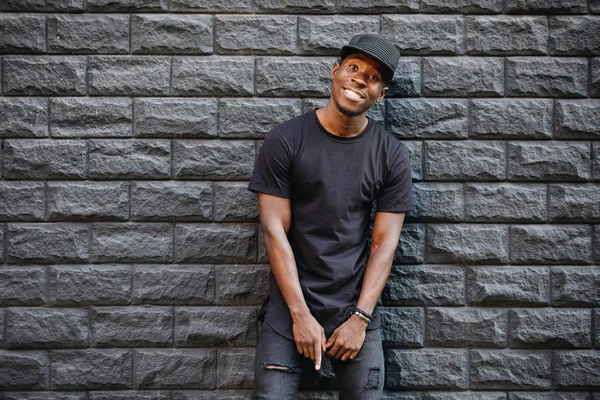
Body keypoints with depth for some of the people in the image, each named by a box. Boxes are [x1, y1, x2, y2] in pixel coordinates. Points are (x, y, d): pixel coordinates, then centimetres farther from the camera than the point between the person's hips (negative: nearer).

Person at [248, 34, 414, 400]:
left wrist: (360, 318, -10)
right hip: (291, 303, -1)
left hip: (357, 306, 1)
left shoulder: (392, 156, -1)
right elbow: (275, 230, -9)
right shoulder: (285, 141, -6)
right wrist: (301, 314, -13)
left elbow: (385, 242, -3)